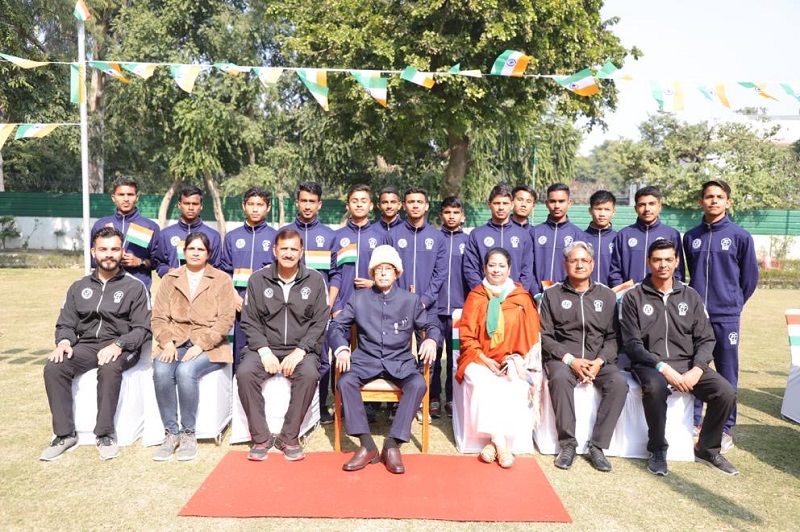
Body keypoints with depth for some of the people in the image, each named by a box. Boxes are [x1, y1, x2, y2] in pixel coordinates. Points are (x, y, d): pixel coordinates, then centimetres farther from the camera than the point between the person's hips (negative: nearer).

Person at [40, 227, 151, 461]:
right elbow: (65, 324, 12)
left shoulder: (135, 287, 2)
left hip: (122, 348, -4)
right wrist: (64, 342, -11)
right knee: (53, 368, -24)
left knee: (109, 369, -36)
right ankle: (65, 434, -12)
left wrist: (118, 345, -22)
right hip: (86, 345, 4)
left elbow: (142, 328, -4)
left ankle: (106, 434, -21)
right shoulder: (79, 287, 15)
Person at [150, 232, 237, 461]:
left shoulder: (222, 280, 5)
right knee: (161, 371, -29)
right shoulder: (169, 279, 14)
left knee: (186, 371, -32)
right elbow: (158, 317, 7)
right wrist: (167, 343, -11)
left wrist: (200, 346, -15)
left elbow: (226, 320, -4)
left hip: (209, 346, -2)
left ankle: (188, 434, -16)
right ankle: (171, 433, -14)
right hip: (175, 343, 3)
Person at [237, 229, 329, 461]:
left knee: (309, 374, -32)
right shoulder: (258, 279, 4)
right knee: (245, 373, -28)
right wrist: (264, 350, -13)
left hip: (301, 349, -1)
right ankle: (261, 437, -11)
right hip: (265, 347, 1)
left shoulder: (315, 280, 2)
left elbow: (320, 322, -2)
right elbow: (249, 321, 2)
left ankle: (289, 437, -13)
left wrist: (300, 351, -14)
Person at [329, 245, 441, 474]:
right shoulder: (358, 298, 8)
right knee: (345, 381, -29)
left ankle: (392, 445, -23)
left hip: (400, 361, 0)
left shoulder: (411, 300, 8)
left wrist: (431, 339, -15)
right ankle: (367, 445, -22)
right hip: (367, 360, 1)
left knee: (418, 384, -30)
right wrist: (342, 348, -16)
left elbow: (431, 326, 10)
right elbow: (336, 326, 5)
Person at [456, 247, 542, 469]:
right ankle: (500, 442, -19)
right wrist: (484, 360, -11)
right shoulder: (475, 296, 4)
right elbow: (466, 335, 1)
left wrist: (516, 360, -8)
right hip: (480, 359, 0)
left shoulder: (522, 297, 5)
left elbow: (530, 335, 6)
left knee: (515, 387, -30)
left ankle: (493, 441, -20)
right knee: (483, 384, -31)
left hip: (512, 361, 1)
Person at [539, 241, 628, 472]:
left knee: (619, 383, -27)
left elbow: (613, 336, 7)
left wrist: (599, 361, -10)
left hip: (599, 359, 2)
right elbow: (544, 336, 0)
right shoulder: (552, 295, 5)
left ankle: (597, 446, -16)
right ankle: (567, 444, -20)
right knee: (560, 379, -34)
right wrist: (570, 359, -12)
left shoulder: (607, 295, 11)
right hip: (562, 357, -2)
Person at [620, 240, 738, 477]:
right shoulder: (633, 297, -1)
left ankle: (707, 448, 7)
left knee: (726, 392, -19)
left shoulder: (691, 296, 10)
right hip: (650, 364, -4)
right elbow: (632, 343, -7)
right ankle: (658, 450, -11)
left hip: (687, 363, 4)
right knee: (655, 388, -36)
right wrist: (663, 367, -19)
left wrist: (697, 370, -12)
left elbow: (706, 339, 6)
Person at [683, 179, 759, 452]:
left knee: (727, 374, 5)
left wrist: (733, 303, 11)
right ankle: (693, 421, 22)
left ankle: (725, 429, 17)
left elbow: (750, 276, 6)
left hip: (726, 317, -2)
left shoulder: (740, 236, -2)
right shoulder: (691, 237, 7)